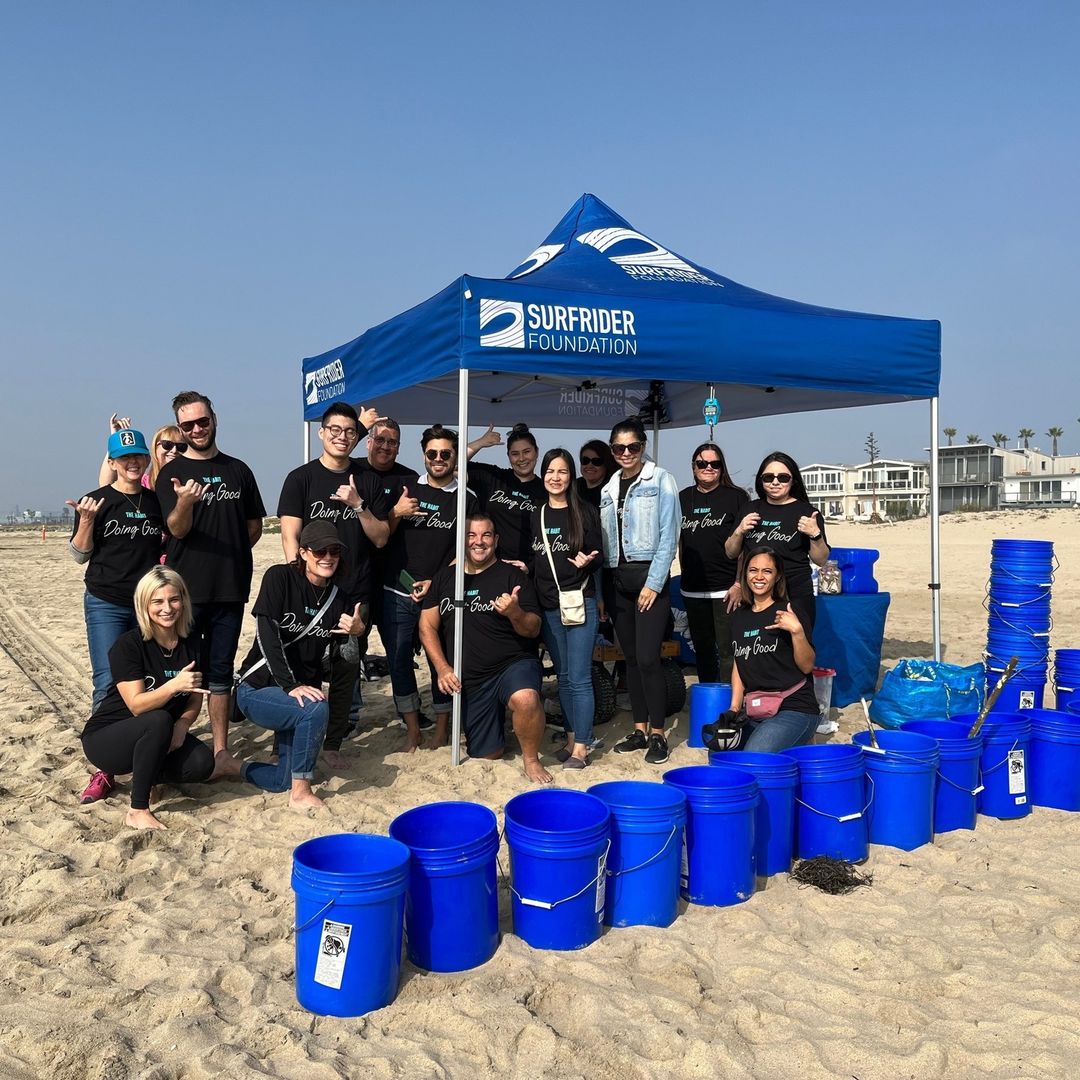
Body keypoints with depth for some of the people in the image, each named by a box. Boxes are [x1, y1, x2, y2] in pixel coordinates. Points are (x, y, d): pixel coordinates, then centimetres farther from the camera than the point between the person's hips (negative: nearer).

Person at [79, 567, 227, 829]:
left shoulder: (190, 645, -3)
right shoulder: (128, 645, -18)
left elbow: (194, 701, 1)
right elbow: (137, 705, -25)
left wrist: (182, 724, -20)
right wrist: (174, 685, -41)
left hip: (157, 738, 5)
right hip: (106, 738, -5)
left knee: (201, 763, -23)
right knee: (159, 720, -36)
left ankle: (140, 772, 6)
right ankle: (138, 811, -23)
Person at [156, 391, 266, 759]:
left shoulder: (238, 470, 10)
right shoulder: (171, 473, 1)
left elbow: (255, 524, 17)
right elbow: (177, 529, -11)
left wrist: (234, 552, 4)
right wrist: (184, 502, -31)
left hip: (230, 588, 3)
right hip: (186, 589, -3)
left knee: (220, 670, 10)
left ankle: (220, 749, 17)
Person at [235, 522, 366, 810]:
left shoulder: (338, 595, 0)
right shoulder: (280, 577, -13)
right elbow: (267, 635, -22)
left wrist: (358, 632, -16)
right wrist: (291, 686, -29)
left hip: (302, 690, 6)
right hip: (258, 689, -6)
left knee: (283, 781, 6)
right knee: (316, 710, -34)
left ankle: (236, 767, 36)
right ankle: (301, 794, -17)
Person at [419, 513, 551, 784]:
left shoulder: (512, 575, -3)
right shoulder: (444, 577, 8)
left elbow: (533, 630, -8)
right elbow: (427, 626, 8)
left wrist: (515, 613, -30)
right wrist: (442, 668, -5)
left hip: (514, 664, -3)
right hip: (469, 680, 4)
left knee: (526, 699, -38)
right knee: (486, 756, 9)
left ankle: (531, 758, -11)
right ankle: (495, 723, 43)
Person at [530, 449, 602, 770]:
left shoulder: (585, 512, -3)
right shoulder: (536, 516, 9)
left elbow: (597, 555, -2)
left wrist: (586, 562, -22)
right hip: (548, 606, 5)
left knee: (579, 678, -4)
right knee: (563, 677, 12)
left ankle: (581, 748, 2)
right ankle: (571, 739, 22)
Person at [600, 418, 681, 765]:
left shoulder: (660, 480, -2)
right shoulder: (608, 488, 13)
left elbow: (668, 534, -8)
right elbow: (604, 540, 12)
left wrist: (653, 583, -14)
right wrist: (601, 588, 6)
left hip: (648, 576, -5)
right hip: (617, 579, 5)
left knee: (647, 658, -9)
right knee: (630, 658, 9)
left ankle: (658, 734, 2)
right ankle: (639, 730, 18)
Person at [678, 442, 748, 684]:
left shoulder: (736, 497, -3)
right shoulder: (683, 498, 11)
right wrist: (686, 578, 13)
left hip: (726, 589, -5)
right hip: (693, 590, 5)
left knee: (727, 652, -7)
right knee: (702, 650, 14)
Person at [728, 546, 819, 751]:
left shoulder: (788, 612, -5)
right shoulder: (738, 616, 13)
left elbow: (807, 666, -8)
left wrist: (797, 631, -23)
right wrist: (735, 708, 8)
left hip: (794, 710, -7)